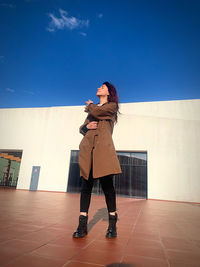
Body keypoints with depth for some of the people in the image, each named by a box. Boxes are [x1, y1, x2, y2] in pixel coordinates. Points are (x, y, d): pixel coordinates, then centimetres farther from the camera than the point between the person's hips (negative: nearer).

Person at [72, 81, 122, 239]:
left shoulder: (112, 105, 13)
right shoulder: (92, 108, 29)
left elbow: (97, 111, -7)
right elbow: (81, 128, 26)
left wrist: (89, 105, 15)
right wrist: (87, 126, 2)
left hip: (103, 147, -5)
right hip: (87, 148, 5)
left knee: (107, 183, -6)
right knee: (86, 184, 1)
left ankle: (112, 223, 9)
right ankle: (82, 225, 6)